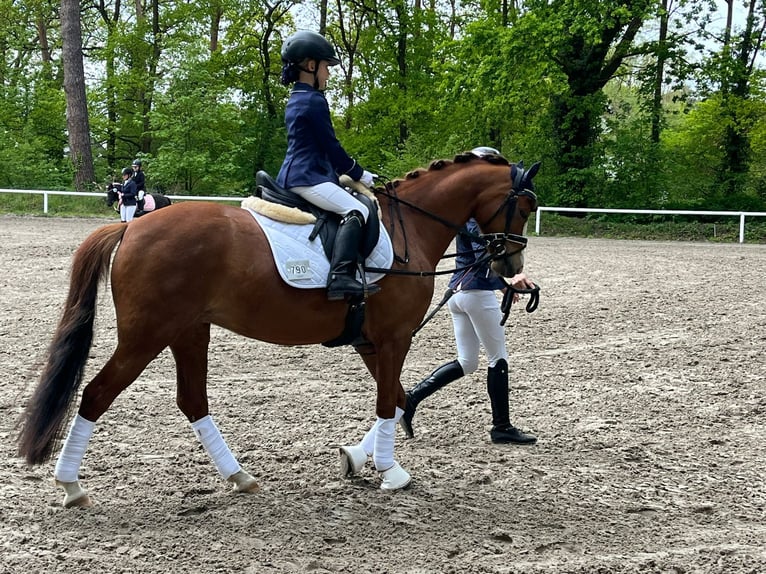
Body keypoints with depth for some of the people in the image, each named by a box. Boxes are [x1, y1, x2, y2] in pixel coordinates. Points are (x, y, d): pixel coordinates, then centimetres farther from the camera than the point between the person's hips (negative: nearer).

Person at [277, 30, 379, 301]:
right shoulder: (315, 101, -11)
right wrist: (359, 174, 2)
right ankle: (341, 276, -40)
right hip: (308, 179, -11)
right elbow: (331, 146, -11)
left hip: (292, 177, 11)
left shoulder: (296, 101, 20)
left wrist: (351, 173, 22)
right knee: (356, 211, -25)